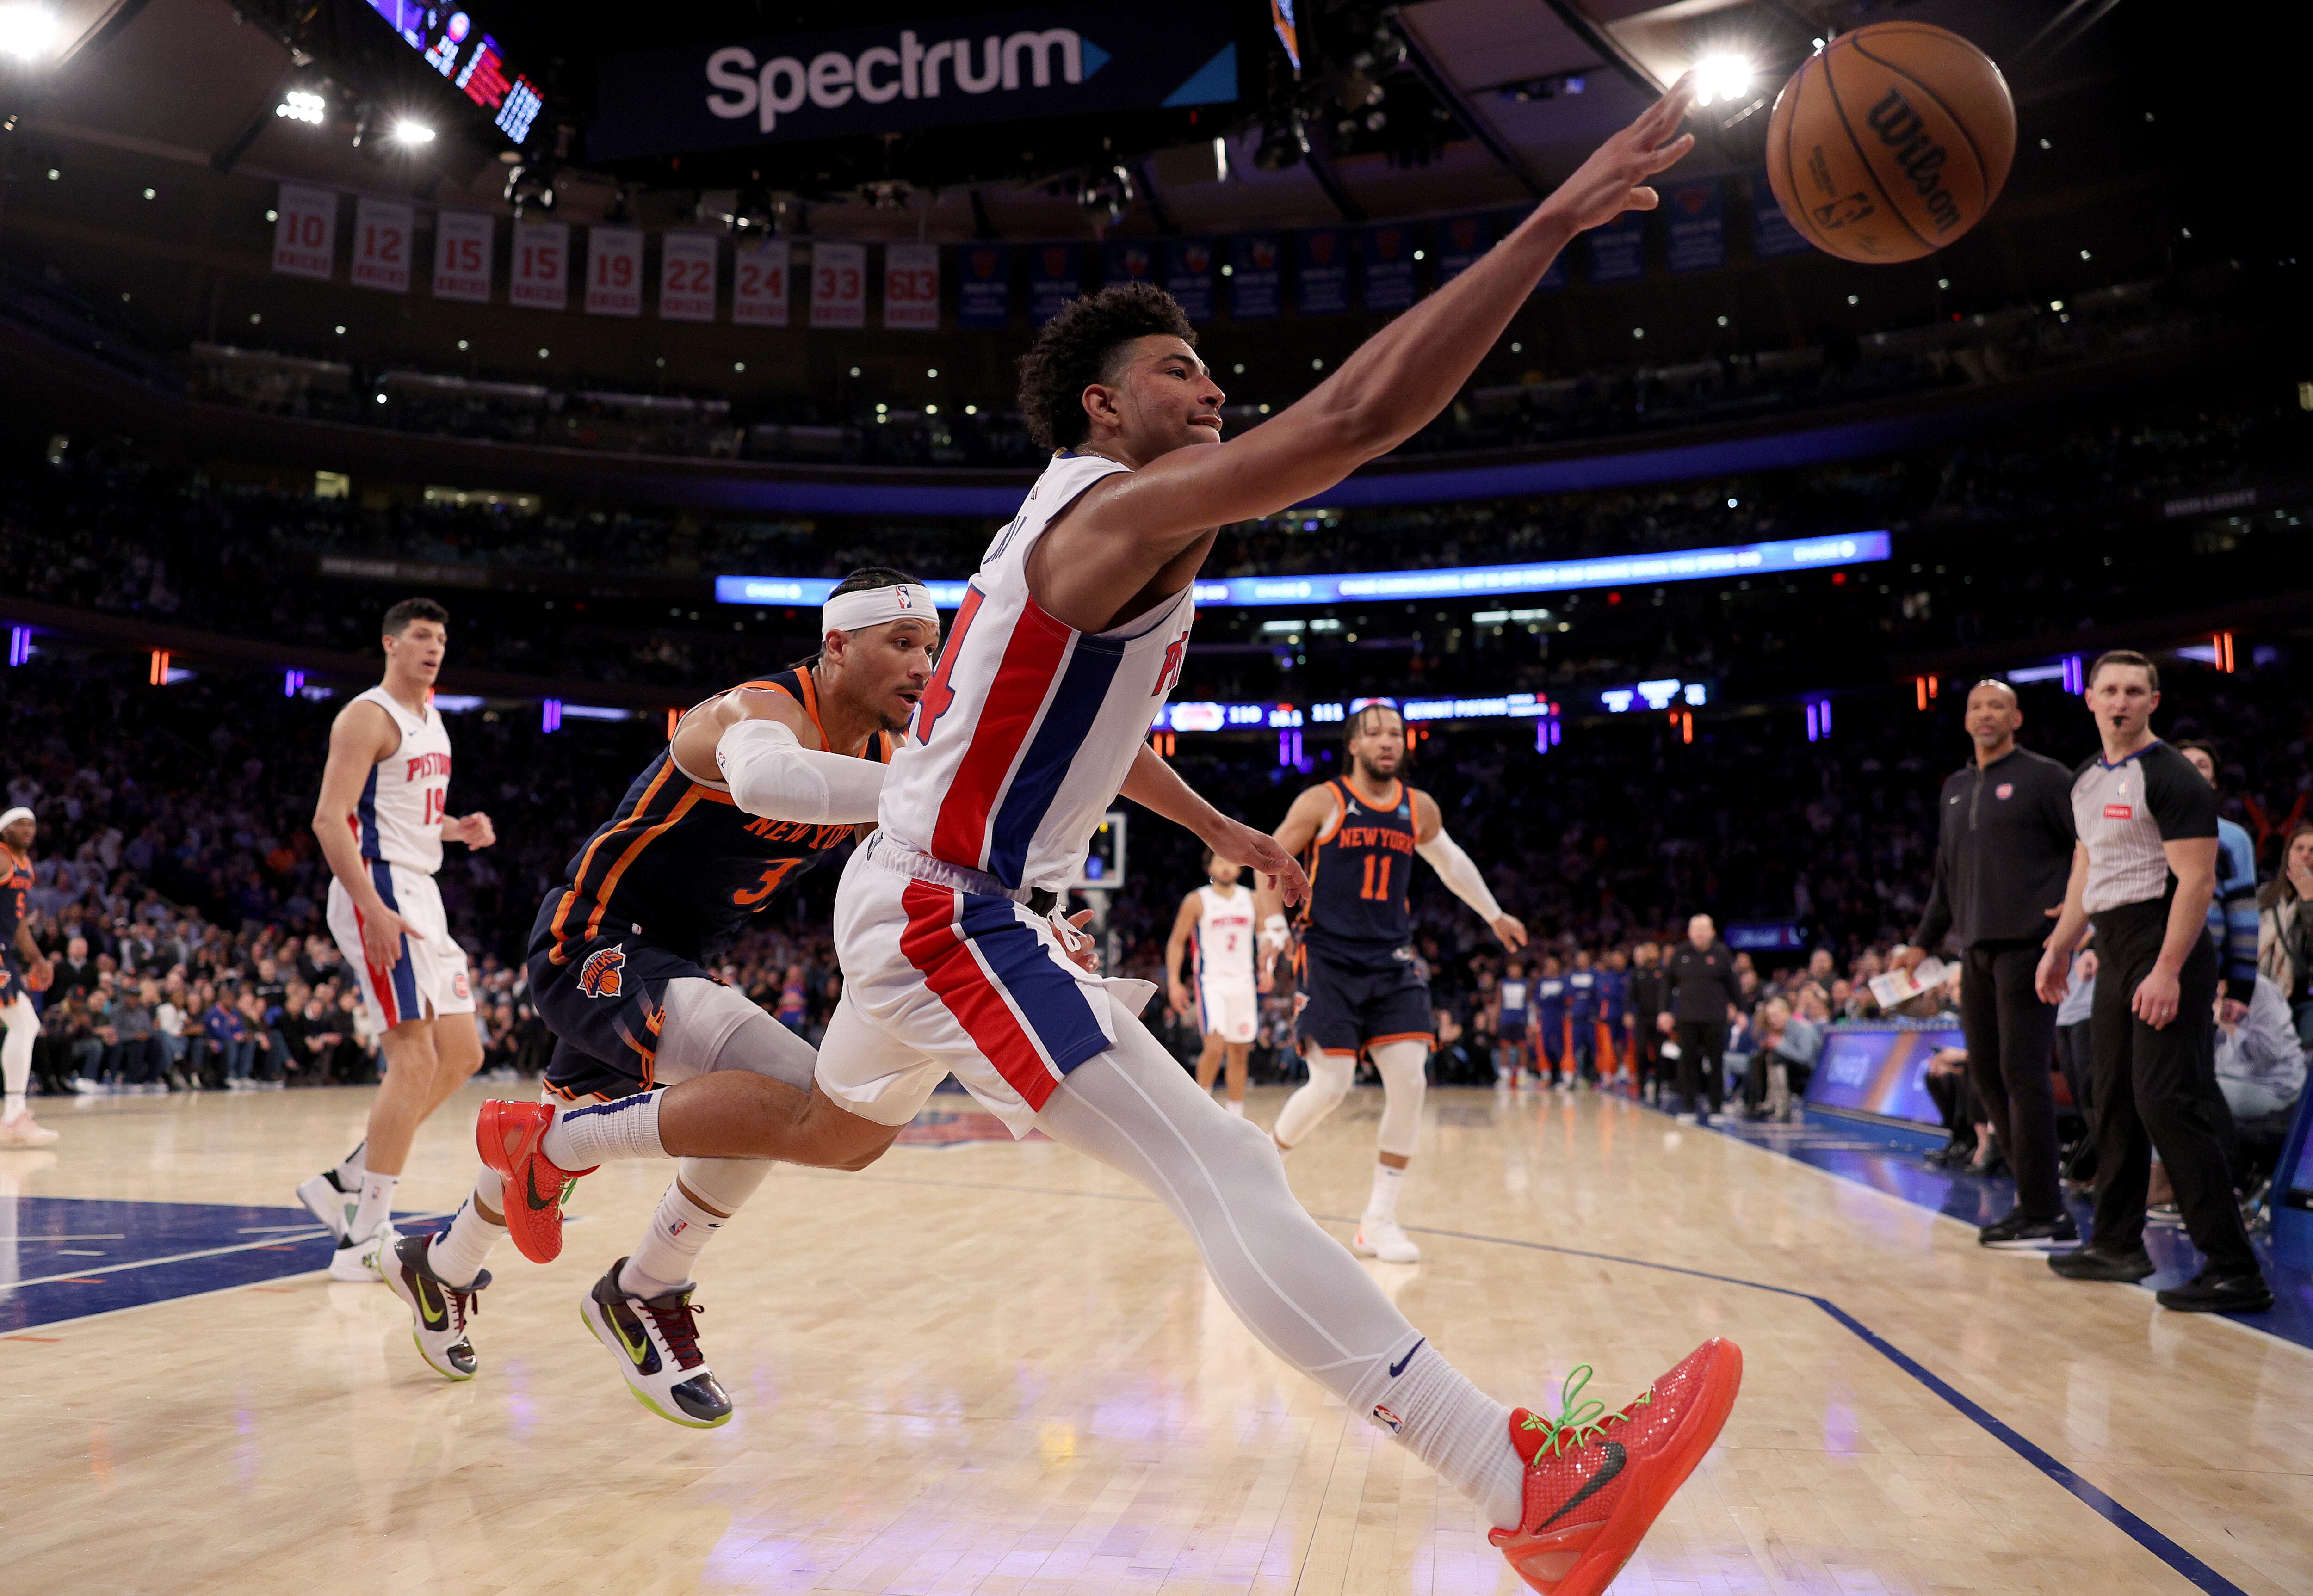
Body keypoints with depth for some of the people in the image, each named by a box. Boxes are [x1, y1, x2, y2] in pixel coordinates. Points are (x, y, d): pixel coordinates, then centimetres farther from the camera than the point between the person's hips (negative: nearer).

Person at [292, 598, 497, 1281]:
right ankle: (365, 1239, -5)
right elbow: (329, 819, -18)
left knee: (461, 1056, 9)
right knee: (414, 1060, -12)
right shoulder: (369, 716, -10)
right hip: (377, 892, -9)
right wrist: (374, 909, -27)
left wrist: (459, 828, 7)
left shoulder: (431, 720, 18)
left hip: (420, 893, 9)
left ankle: (343, 1182, 18)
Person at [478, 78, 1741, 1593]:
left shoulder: (1100, 538, 15)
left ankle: (554, 1136, 49)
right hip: (945, 914, -11)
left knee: (834, 1126, 32)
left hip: (935, 904, 11)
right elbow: (1359, 414, -31)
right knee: (1227, 1172, -19)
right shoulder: (1122, 513, -18)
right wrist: (1553, 221, -27)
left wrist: (1226, 831, 31)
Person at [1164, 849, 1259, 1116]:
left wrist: (1266, 969, 2)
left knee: (1240, 1052, 8)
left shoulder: (1251, 900, 7)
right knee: (1215, 1046, -19)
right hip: (1211, 982, -4)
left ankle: (1236, 1117, 18)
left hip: (1244, 982, 4)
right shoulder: (1196, 901, -3)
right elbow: (1177, 941, 2)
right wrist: (1174, 982, -6)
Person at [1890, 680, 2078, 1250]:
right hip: (1977, 950, 7)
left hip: (2029, 946, -7)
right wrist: (1922, 942, 22)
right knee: (1985, 1074, 7)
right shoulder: (1955, 788, 18)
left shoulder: (2044, 777, -1)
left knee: (2023, 1072, -8)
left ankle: (2041, 1213, -1)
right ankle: (2038, 1193, 18)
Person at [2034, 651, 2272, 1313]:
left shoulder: (2171, 778, -12)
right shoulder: (2088, 779, 14)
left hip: (2166, 949, -9)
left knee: (2168, 1102, -13)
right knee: (2115, 1100, 13)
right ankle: (2118, 1245, 24)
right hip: (2114, 950, 9)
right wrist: (2059, 948, 22)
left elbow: (2197, 880, -17)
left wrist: (2168, 971, -24)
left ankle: (2235, 1269, -9)